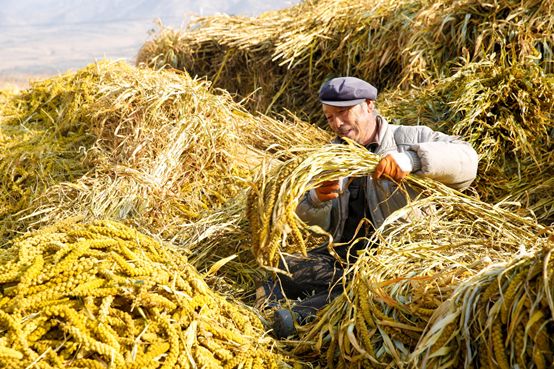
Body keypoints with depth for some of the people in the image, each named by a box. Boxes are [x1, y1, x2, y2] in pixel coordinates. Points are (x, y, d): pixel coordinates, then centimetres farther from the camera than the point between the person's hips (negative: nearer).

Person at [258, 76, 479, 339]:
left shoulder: (409, 139, -1)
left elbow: (466, 160, -18)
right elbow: (317, 223, 10)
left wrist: (411, 159, -34)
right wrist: (317, 199, -16)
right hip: (343, 255, 5)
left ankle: (301, 313, -35)